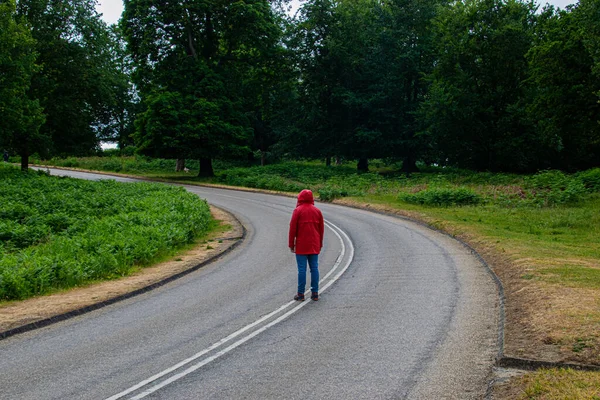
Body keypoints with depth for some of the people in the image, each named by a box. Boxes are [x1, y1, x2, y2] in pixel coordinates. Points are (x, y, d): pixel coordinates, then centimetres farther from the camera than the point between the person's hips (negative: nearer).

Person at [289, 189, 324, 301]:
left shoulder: (298, 210, -7)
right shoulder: (317, 211, 6)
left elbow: (292, 228, -7)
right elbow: (321, 228, 10)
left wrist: (291, 244, 0)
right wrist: (320, 244, 19)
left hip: (301, 246, -4)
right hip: (314, 246, 4)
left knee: (302, 269, -2)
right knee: (314, 268, 7)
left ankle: (301, 294, 1)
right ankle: (315, 293, 7)